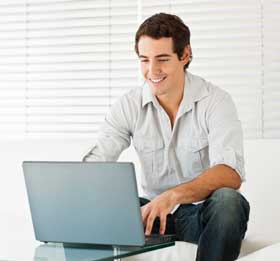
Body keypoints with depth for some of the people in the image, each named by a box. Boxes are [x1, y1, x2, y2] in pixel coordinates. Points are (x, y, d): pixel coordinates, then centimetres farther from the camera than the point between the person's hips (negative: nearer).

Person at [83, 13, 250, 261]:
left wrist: (172, 196, -44)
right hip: (154, 211, 2)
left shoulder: (216, 101, -12)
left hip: (203, 213, -2)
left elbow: (231, 174, -27)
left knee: (227, 199, -36)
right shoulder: (129, 106, -1)